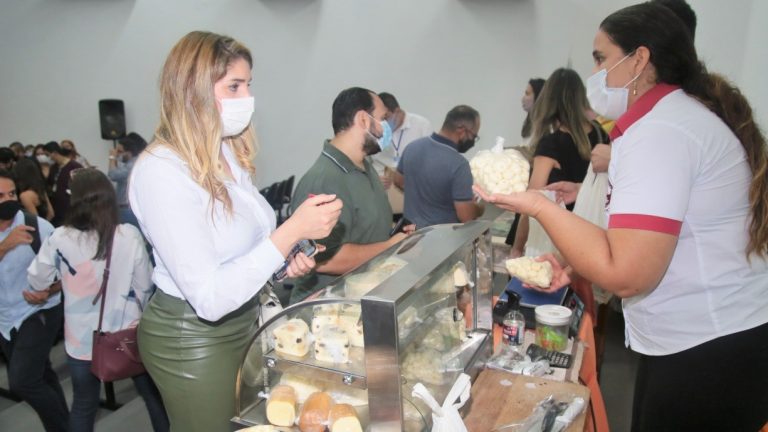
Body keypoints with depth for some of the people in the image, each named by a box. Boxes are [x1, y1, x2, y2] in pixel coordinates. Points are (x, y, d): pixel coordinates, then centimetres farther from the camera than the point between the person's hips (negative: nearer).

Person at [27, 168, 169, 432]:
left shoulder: (59, 239, -15)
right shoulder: (130, 236, -16)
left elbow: (36, 282, 2)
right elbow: (145, 286, -5)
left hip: (81, 340, 1)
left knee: (83, 406, 21)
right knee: (154, 396, 18)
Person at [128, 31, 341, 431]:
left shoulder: (229, 153, 2)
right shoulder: (161, 171, -25)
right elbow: (210, 299, -30)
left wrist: (286, 262, -6)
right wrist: (292, 231, -32)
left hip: (244, 320, 8)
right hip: (193, 338, -8)